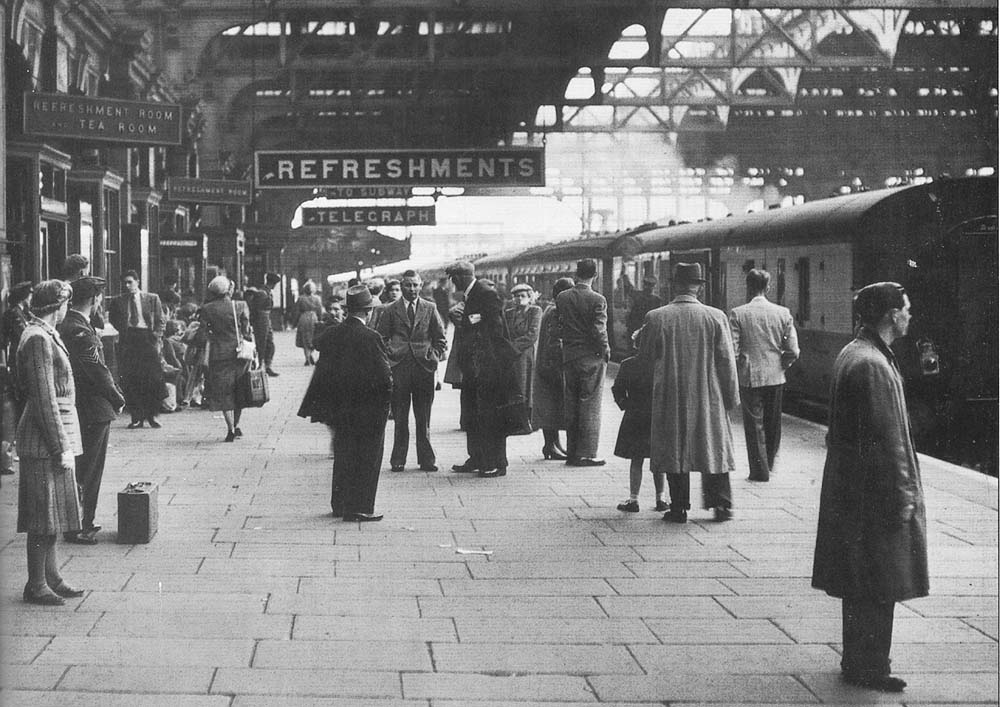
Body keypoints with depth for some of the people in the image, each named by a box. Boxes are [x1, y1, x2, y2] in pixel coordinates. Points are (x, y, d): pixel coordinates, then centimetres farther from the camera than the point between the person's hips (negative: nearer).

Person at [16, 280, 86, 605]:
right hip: (44, 443, -10)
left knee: (52, 516, 15)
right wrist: (61, 447, -20)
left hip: (57, 437, 10)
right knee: (44, 517, -3)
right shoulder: (37, 339, -16)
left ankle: (51, 578, 22)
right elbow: (44, 399, -20)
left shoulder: (47, 335, 15)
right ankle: (36, 586, 3)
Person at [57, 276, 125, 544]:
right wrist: (118, 399, -7)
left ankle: (82, 522, 26)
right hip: (93, 410, -10)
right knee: (87, 472, -1)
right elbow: (98, 372, -20)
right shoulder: (81, 331, -21)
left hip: (77, 408, 10)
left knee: (82, 469, 17)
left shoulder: (63, 326, 10)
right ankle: (78, 528, 6)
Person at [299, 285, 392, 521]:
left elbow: (322, 372, 6)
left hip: (340, 408, 6)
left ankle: (340, 504, 25)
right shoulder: (371, 337, -17)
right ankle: (360, 508, 5)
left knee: (342, 456, 17)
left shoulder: (330, 335, 0)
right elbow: (384, 376, -17)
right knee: (367, 458, 4)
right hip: (368, 409, -6)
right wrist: (384, 403, 0)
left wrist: (318, 407, 14)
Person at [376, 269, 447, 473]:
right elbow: (381, 338, 9)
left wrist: (434, 357, 2)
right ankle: (398, 460, 7)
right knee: (400, 418, 1)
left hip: (423, 366, 1)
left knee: (424, 418, 4)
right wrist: (388, 356, -2)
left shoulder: (430, 309, 9)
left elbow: (440, 338, 13)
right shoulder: (390, 310, 6)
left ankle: (426, 460, 9)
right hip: (398, 368, -1)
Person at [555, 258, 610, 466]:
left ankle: (572, 452, 15)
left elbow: (559, 327, 5)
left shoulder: (562, 298, 1)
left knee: (571, 406, 12)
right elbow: (599, 331, -15)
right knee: (590, 406, 1)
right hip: (592, 358, -4)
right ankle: (586, 454, 0)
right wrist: (605, 352, -2)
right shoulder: (597, 300, -13)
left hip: (569, 357, 5)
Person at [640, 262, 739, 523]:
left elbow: (645, 356, 2)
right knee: (715, 447, 13)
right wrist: (731, 397, 5)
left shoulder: (655, 318, -8)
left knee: (674, 449, 8)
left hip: (669, 397, -1)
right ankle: (721, 504, 15)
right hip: (708, 397, 1)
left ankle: (679, 507, 8)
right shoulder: (715, 317, -7)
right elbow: (727, 362, -4)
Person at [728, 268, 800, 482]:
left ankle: (760, 470, 7)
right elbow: (793, 352, -4)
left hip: (749, 377, -3)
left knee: (754, 424, 5)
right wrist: (780, 365, 13)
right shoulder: (783, 313, -2)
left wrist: (736, 371, 4)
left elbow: (732, 351, -13)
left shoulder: (738, 314, -10)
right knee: (773, 423, 18)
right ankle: (769, 463, 31)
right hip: (776, 377, 3)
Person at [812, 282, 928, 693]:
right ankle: (868, 669, 7)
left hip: (850, 487, 10)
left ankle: (858, 662, 26)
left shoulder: (850, 354, 11)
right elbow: (887, 439, -22)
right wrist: (902, 495, -18)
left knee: (862, 588, 17)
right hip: (875, 490, -10)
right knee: (877, 587, -1)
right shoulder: (873, 365, -21)